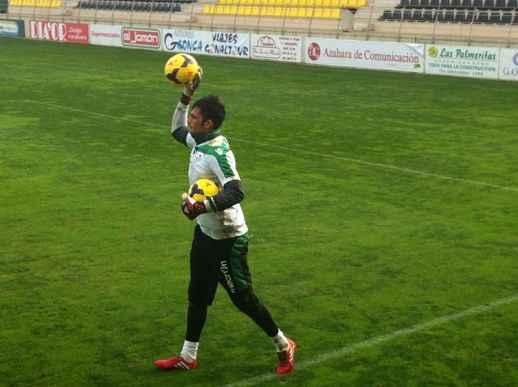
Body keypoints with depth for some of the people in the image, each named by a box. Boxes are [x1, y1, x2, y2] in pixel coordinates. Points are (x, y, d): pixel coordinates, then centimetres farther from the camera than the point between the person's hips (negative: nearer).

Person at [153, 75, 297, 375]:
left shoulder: (217, 152, -26)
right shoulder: (199, 141, 2)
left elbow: (236, 192, -37)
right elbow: (177, 129, 23)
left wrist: (203, 206, -45)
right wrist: (186, 97, 13)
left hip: (226, 240, -9)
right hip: (205, 233, 9)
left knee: (243, 298, 3)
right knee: (198, 296, 15)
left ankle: (283, 345, 22)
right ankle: (188, 357, 27)